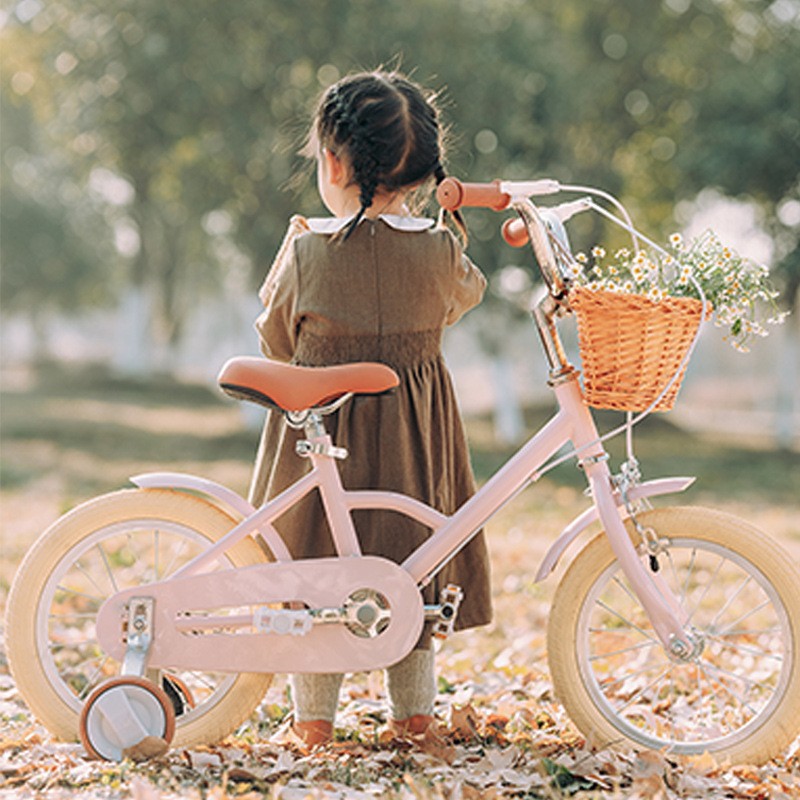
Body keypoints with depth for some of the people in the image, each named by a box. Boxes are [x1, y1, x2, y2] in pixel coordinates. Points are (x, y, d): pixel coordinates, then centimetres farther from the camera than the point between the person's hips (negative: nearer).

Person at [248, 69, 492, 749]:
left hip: (320, 426, -1)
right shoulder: (440, 251, -11)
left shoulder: (308, 252, -15)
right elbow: (466, 295, 11)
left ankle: (316, 716, 14)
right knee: (412, 558, 15)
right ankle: (414, 710, 22)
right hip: (414, 434, 2)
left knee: (316, 556, 10)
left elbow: (277, 346, -2)